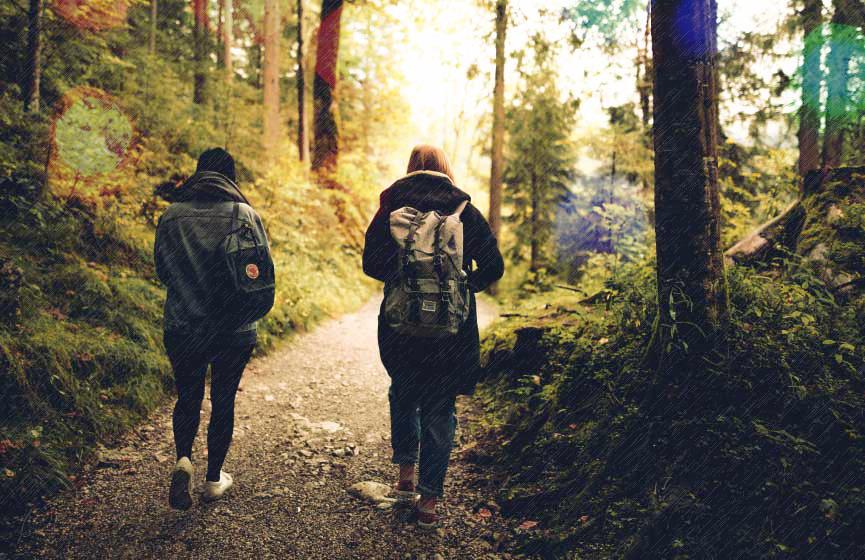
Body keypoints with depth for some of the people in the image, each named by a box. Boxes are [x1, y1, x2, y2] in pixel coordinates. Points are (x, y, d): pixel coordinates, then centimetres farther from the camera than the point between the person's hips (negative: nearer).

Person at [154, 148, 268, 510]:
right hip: (235, 330, -1)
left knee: (188, 397, 18)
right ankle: (214, 480, 23)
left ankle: (183, 459, -4)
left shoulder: (172, 215, -2)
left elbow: (162, 269, 5)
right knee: (223, 401, 12)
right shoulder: (245, 214, -7)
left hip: (182, 327, 1)